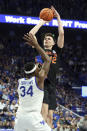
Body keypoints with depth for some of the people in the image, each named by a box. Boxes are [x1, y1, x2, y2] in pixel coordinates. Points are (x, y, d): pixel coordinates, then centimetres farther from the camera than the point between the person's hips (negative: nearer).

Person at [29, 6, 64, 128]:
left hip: (51, 85, 3)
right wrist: (41, 22, 15)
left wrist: (58, 18, 14)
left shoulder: (56, 50, 19)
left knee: (50, 116, 1)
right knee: (44, 109, -22)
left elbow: (61, 33, 9)